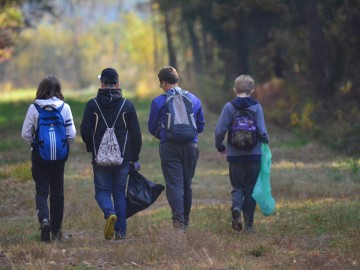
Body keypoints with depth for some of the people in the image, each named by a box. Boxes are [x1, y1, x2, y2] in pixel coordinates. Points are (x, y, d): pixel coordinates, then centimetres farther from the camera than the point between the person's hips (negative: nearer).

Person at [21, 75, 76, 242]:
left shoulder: (34, 108, -7)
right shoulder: (64, 108, -6)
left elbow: (25, 134, -5)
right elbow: (71, 135, -6)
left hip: (39, 154, -1)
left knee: (41, 190, 4)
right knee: (57, 192, 13)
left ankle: (44, 219, -23)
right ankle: (56, 230, 20)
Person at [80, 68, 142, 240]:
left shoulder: (92, 105, -4)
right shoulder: (127, 106, 0)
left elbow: (85, 131, -5)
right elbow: (136, 134, 1)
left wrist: (92, 148, 15)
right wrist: (135, 158, 10)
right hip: (123, 158, 1)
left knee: (102, 191, 8)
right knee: (119, 192, 10)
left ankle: (110, 213, -23)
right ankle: (120, 232, 5)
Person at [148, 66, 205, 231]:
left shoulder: (159, 102, -4)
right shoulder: (194, 99, 7)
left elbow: (152, 128, 4)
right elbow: (201, 126, 13)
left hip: (169, 147, -3)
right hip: (191, 146, 4)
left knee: (174, 184, -6)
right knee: (187, 184, 15)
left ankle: (178, 220, -21)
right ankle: (185, 221, 23)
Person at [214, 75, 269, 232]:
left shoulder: (229, 107, -4)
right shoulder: (256, 107, -4)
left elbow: (219, 131, -6)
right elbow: (262, 132, -9)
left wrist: (220, 147, 12)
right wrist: (266, 141, 14)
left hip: (235, 156, 0)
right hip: (254, 155, 0)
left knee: (237, 187, 12)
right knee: (251, 189, 10)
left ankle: (236, 207, -18)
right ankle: (249, 223, 9)